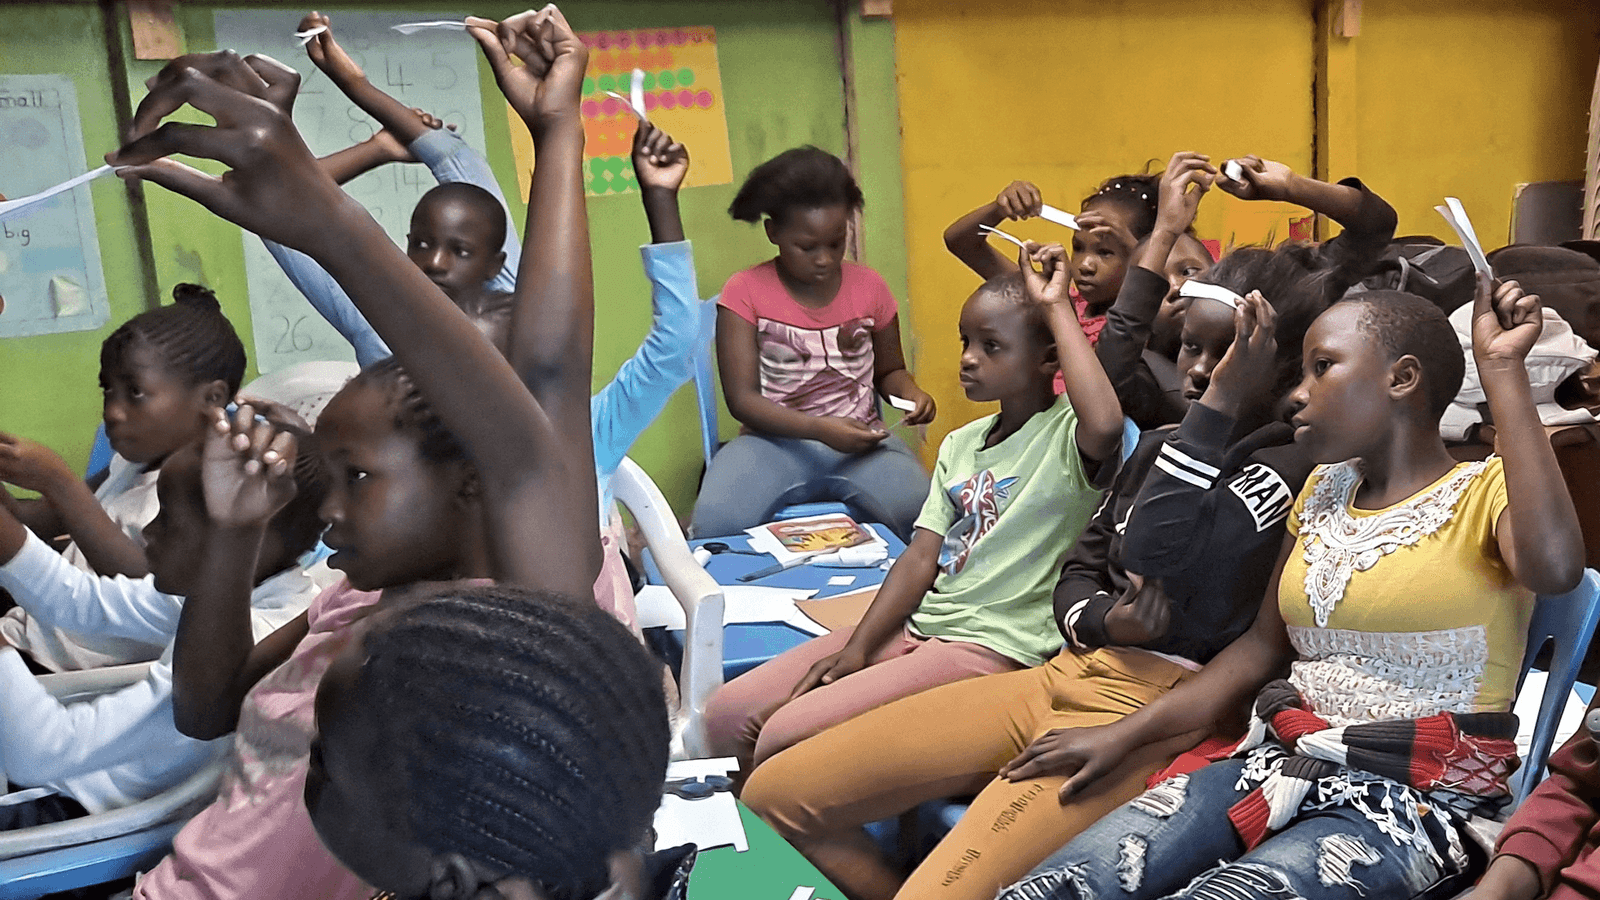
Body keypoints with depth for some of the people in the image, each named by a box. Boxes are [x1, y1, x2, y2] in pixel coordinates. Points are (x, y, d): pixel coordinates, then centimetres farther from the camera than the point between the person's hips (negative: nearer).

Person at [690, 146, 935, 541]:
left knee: (923, 512, -29)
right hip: (774, 442, -2)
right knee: (714, 524, -32)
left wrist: (911, 393, -4)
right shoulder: (745, 292, -2)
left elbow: (889, 370, 21)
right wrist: (819, 429, -21)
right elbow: (742, 398, -7)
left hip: (860, 442, 2)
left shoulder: (869, 287, 6)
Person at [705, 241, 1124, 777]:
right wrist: (855, 651, -4)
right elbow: (921, 558, 8)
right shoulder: (960, 444, 15)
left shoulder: (1066, 434, -8)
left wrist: (1057, 307, -23)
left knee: (785, 739, -20)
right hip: (915, 626, 8)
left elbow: (1105, 425, -35)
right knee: (727, 716, -3)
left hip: (990, 647, -8)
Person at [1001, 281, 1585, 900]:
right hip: (1281, 766, 5)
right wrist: (1127, 733, 7)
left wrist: (1501, 370, -22)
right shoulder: (1325, 490, 17)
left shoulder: (1486, 493, -4)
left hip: (1415, 801, -5)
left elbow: (1554, 567, -29)